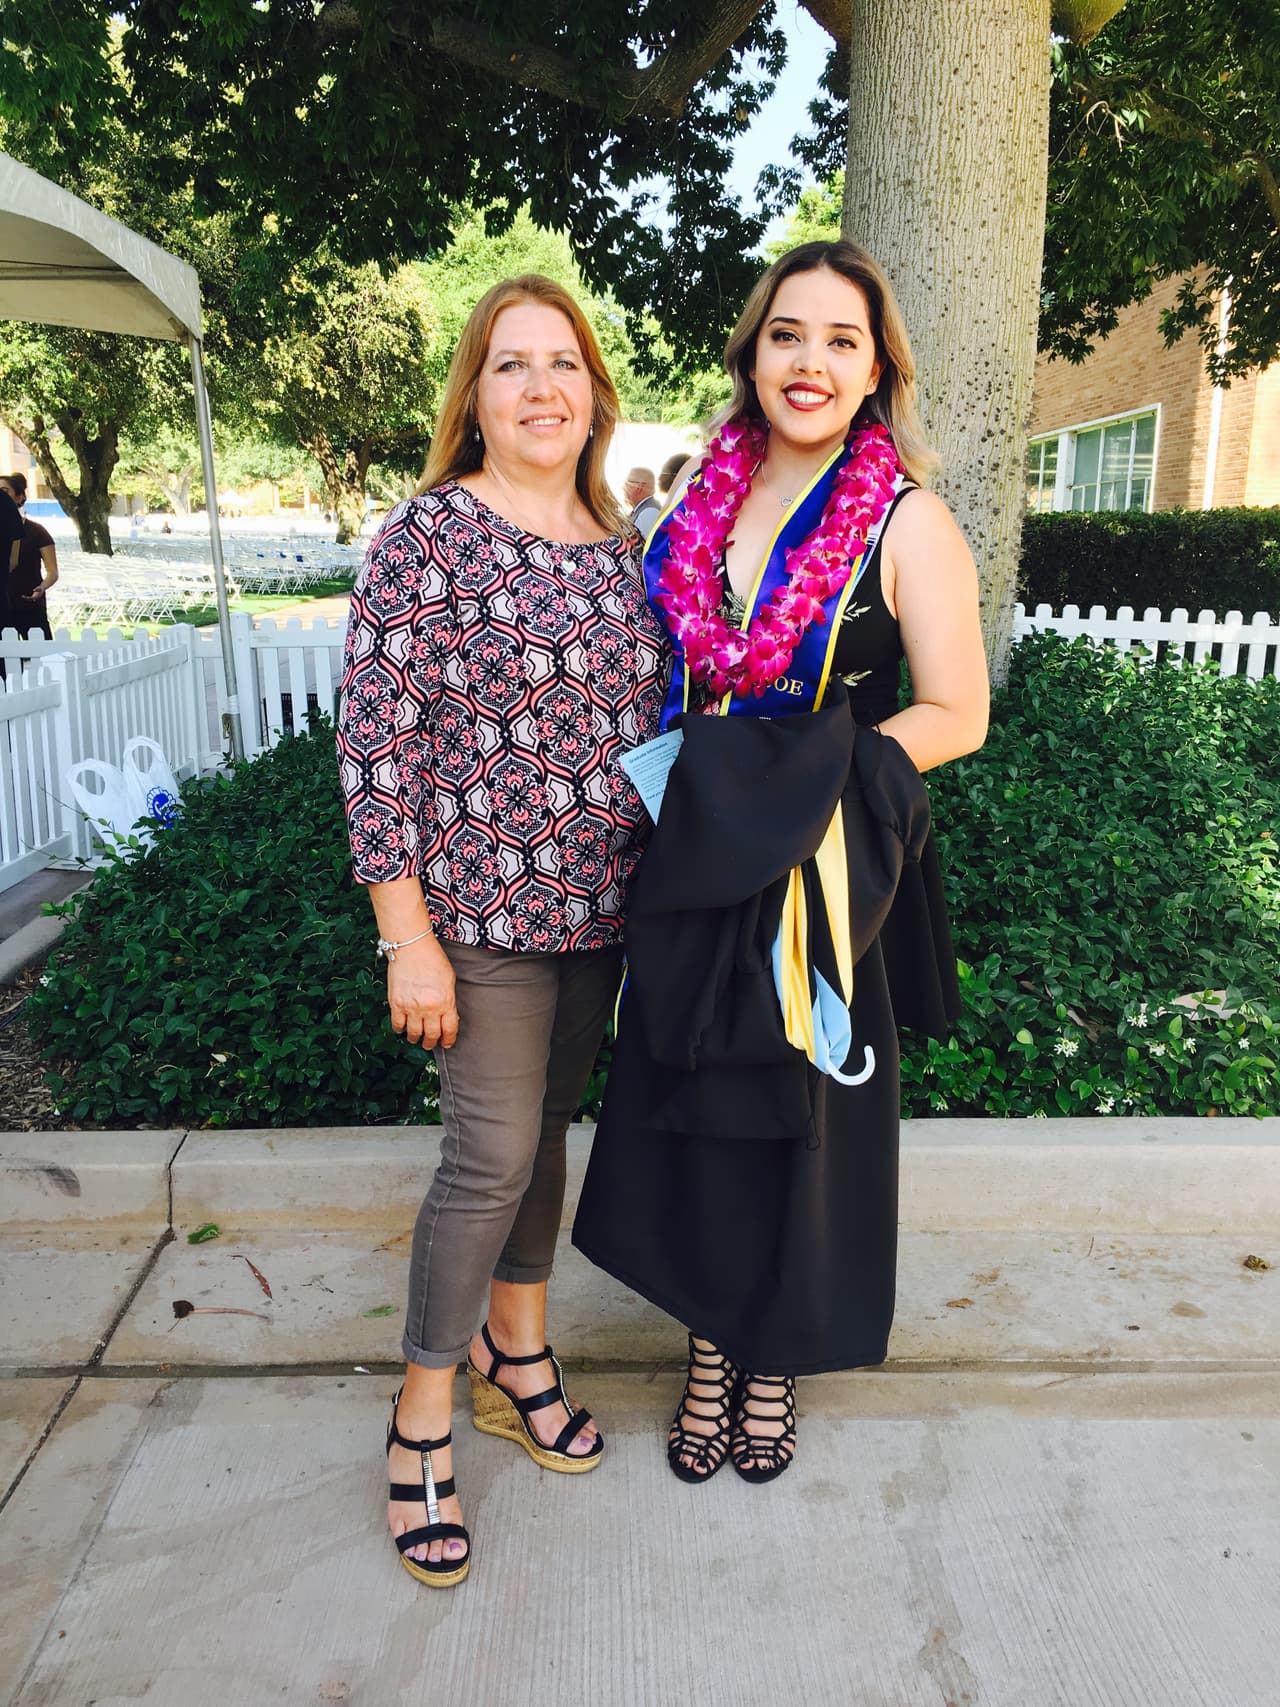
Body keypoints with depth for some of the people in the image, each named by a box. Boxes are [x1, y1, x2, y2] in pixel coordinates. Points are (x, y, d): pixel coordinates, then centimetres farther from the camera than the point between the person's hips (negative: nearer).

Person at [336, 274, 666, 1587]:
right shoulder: (427, 536, -11)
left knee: (546, 1129, 17)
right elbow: (374, 742, -14)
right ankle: (421, 1419, 20)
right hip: (482, 908, -6)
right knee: (492, 1156, -1)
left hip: (600, 906, 6)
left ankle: (517, 1352, 38)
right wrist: (409, 941, -16)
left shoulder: (617, 545, 9)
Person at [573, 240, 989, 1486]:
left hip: (822, 869, -4)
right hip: (694, 862, 4)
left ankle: (776, 1359, 35)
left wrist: (803, 775, -19)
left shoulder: (907, 523, -7)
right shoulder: (705, 499, 6)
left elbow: (955, 715, -9)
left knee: (798, 1113, 10)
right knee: (694, 1102, 12)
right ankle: (710, 1347, 35)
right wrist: (693, 781, 0)